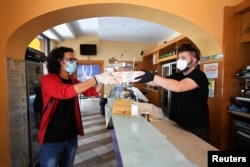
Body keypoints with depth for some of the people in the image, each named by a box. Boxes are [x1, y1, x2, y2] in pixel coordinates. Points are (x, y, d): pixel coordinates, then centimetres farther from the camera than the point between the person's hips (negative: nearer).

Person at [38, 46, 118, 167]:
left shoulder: (73, 80, 7)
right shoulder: (47, 80, -15)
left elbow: (92, 91, 4)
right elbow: (66, 92, -34)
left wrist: (102, 79, -16)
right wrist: (96, 79, -37)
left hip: (71, 136, 6)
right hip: (52, 140, -6)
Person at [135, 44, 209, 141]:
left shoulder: (199, 75, -15)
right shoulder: (177, 76, 7)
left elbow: (178, 87, -34)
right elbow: (157, 83, -5)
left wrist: (153, 77, -41)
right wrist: (139, 76, -18)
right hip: (177, 125, 6)